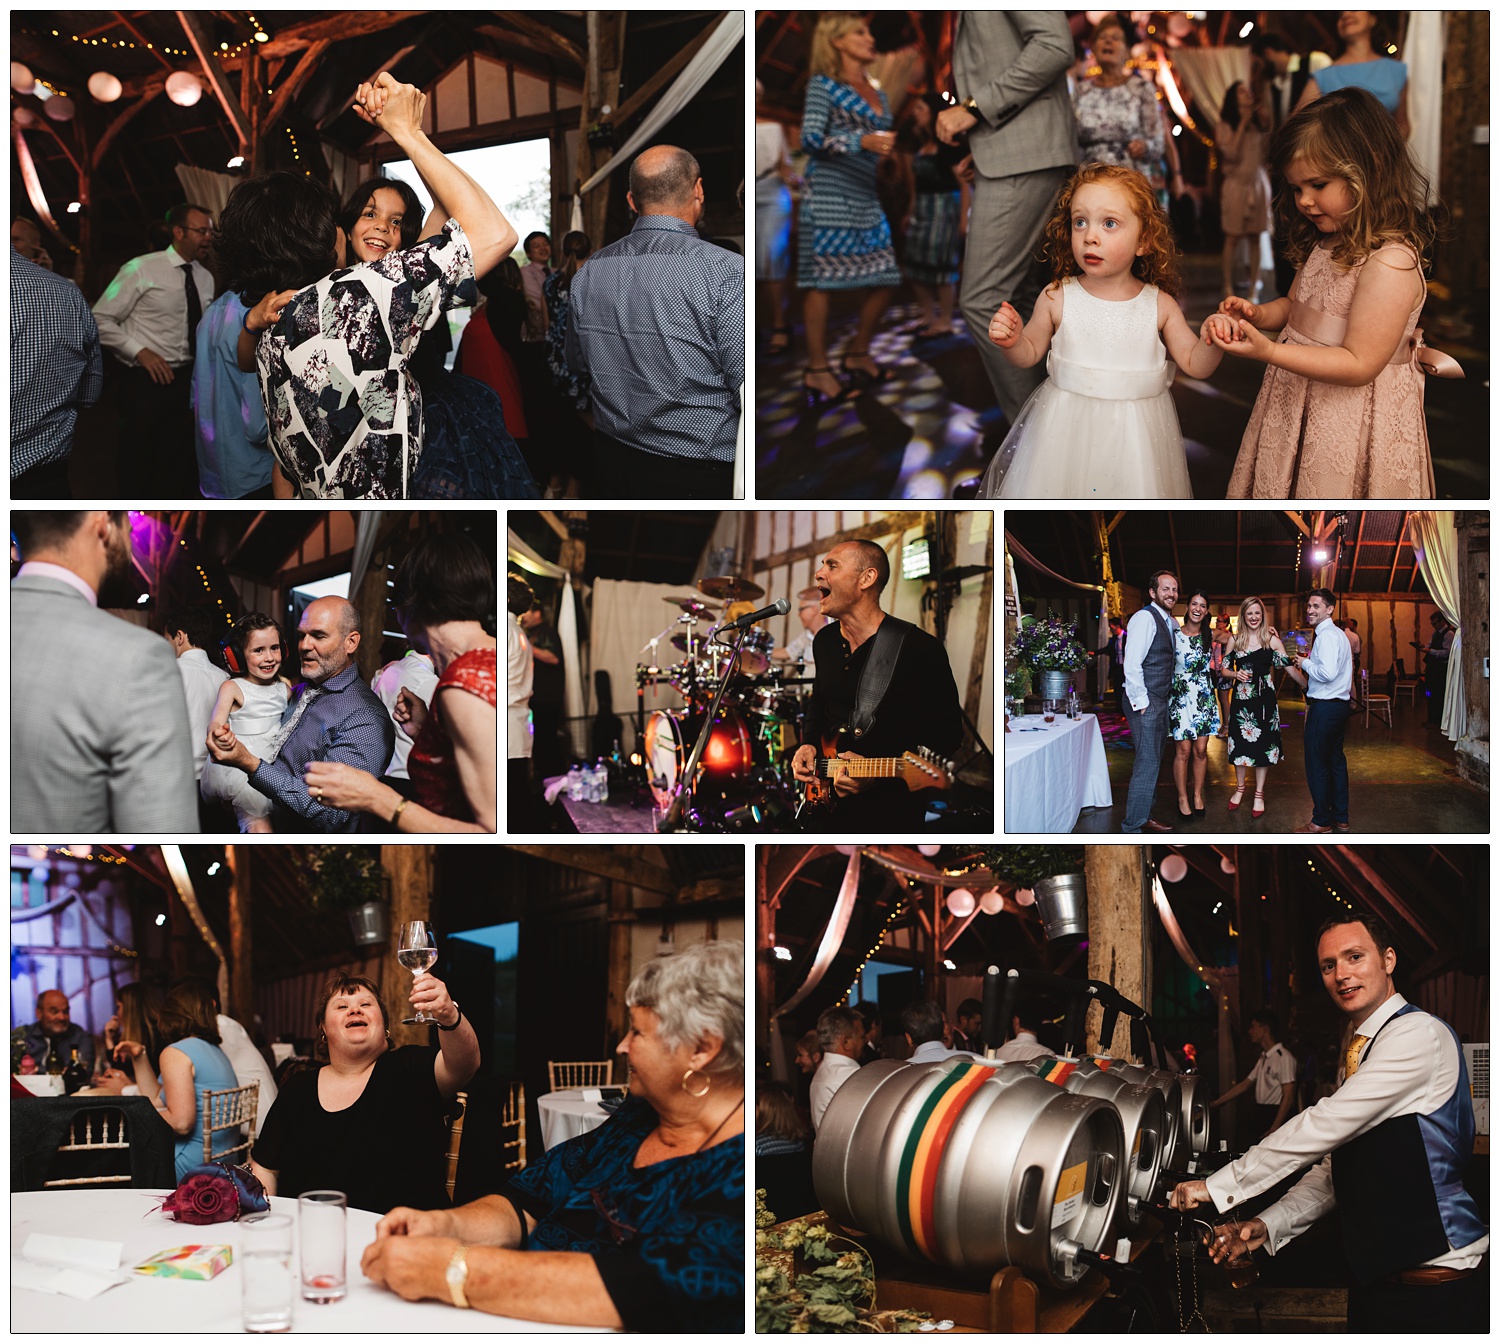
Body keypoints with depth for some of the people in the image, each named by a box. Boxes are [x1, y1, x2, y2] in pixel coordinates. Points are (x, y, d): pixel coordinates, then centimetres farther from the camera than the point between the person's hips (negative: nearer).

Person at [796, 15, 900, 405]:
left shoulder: (878, 94, 19)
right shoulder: (823, 85, -1)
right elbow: (810, 139, -11)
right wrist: (861, 142, -21)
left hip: (868, 197, 7)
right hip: (830, 194, -7)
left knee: (884, 277, 3)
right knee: (822, 278, -6)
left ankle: (858, 354, 22)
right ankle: (818, 370, -1)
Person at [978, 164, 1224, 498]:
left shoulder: (1160, 305, -4)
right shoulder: (1057, 298, -6)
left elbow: (1194, 364, 2)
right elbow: (1030, 353, 7)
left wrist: (1212, 342, -18)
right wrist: (1011, 341, -14)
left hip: (1136, 433, 1)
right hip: (1066, 429, 0)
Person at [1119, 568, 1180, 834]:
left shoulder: (1169, 623, 15)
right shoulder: (1145, 618, -13)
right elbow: (1132, 664, -19)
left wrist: (1167, 701, 15)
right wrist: (1141, 702, -19)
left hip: (1161, 702, 9)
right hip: (1145, 702, -9)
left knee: (1153, 762, 14)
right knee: (1147, 764, -10)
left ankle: (1143, 818, 23)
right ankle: (1132, 829, -6)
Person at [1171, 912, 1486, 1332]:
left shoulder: (1418, 1033, -14)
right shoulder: (1357, 1054, 18)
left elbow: (1325, 1126, -20)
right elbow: (1334, 1167, 19)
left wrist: (1218, 1186, -16)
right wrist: (1268, 1226, 2)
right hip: (1377, 1278, 9)